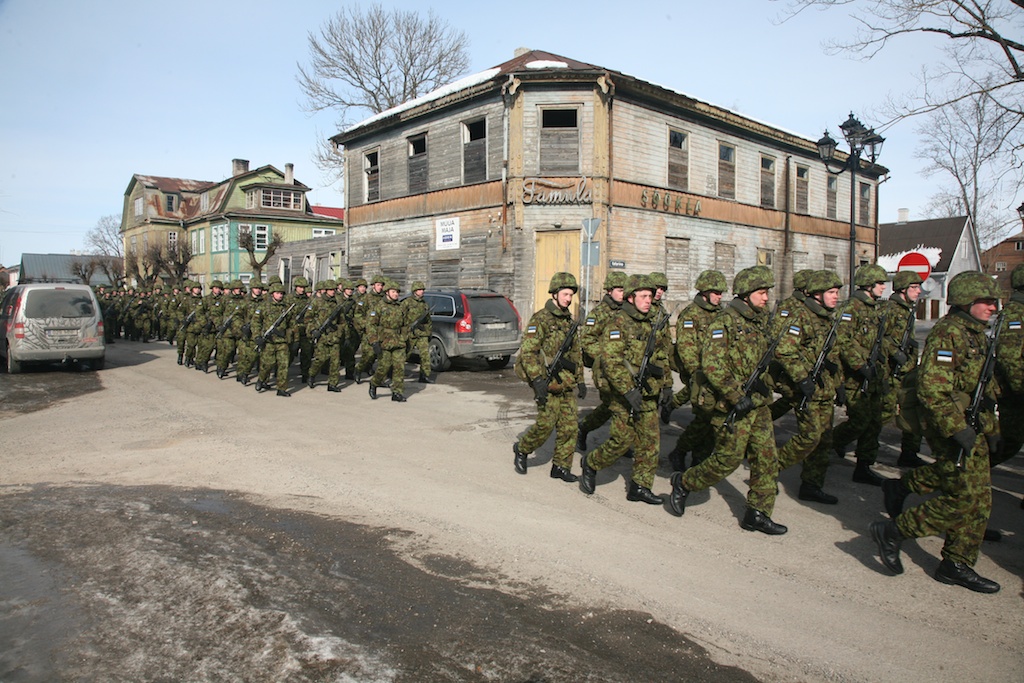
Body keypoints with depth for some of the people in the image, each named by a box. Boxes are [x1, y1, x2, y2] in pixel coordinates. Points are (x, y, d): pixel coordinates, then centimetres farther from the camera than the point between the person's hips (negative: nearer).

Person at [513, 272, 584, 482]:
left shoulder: (569, 320, 15)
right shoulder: (541, 319, -10)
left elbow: (577, 352, 22)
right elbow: (528, 351, -16)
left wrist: (580, 380, 19)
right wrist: (537, 379, -22)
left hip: (567, 384, 7)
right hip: (548, 384, -7)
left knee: (569, 426, 5)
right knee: (546, 424, -7)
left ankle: (561, 466, 16)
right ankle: (521, 449, 19)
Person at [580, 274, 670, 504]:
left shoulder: (653, 323, 11)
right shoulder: (618, 322, -11)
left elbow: (664, 356, 21)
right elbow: (611, 360, -20)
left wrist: (665, 385, 9)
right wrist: (628, 390, -25)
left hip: (648, 396, 7)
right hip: (624, 393, -7)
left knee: (650, 442, 5)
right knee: (622, 439, -4)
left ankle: (640, 487, 16)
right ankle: (590, 464, 20)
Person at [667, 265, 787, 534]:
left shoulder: (760, 321, 12)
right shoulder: (725, 322, -14)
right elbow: (712, 364, -23)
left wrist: (762, 385, 15)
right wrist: (736, 396, -24)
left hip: (759, 403, 8)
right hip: (733, 406, -8)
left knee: (767, 459, 7)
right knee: (727, 459, -2)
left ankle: (758, 514, 17)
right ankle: (683, 483, 19)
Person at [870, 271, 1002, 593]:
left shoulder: (976, 333, 16)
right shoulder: (947, 333, -16)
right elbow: (932, 389, -25)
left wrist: (990, 428, 22)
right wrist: (959, 429, -26)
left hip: (974, 430, 10)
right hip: (954, 431, -10)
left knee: (978, 499, 11)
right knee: (964, 499, -9)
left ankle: (957, 565, 22)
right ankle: (894, 531, 3)